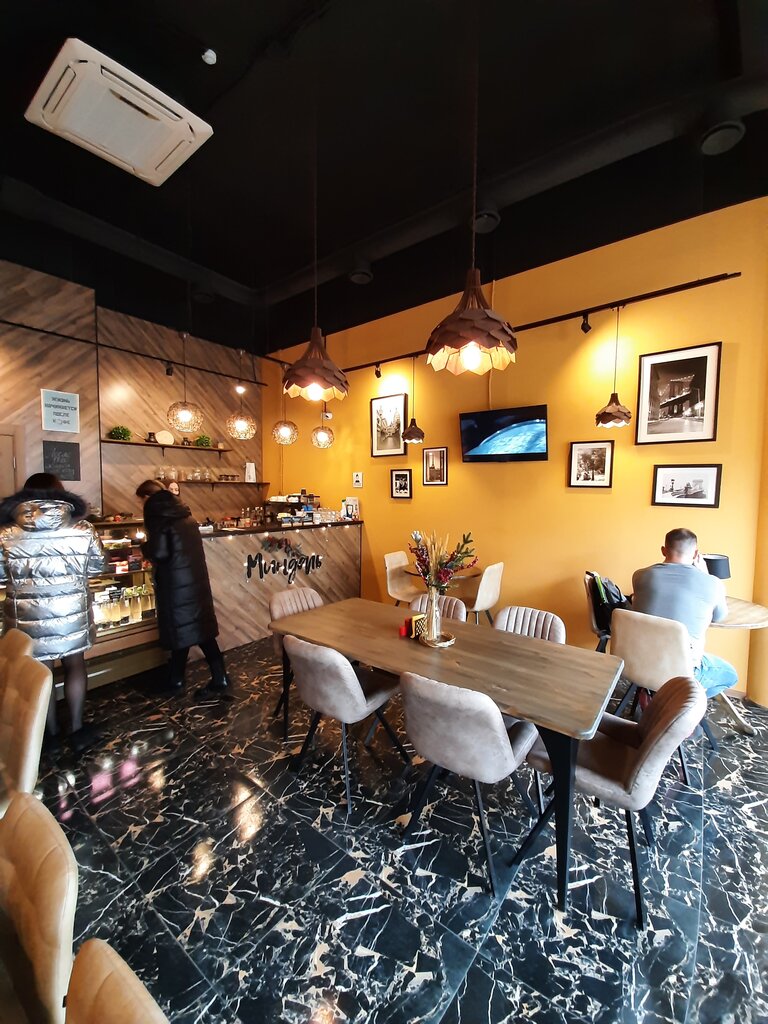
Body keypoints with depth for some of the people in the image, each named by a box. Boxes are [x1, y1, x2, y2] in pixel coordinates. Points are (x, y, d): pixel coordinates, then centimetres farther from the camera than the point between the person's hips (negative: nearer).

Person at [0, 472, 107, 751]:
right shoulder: (83, 529, -11)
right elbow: (98, 567, 1)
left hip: (27, 617, 1)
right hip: (71, 613, 0)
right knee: (75, 665, 19)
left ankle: (50, 731, 37)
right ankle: (76, 729, 29)